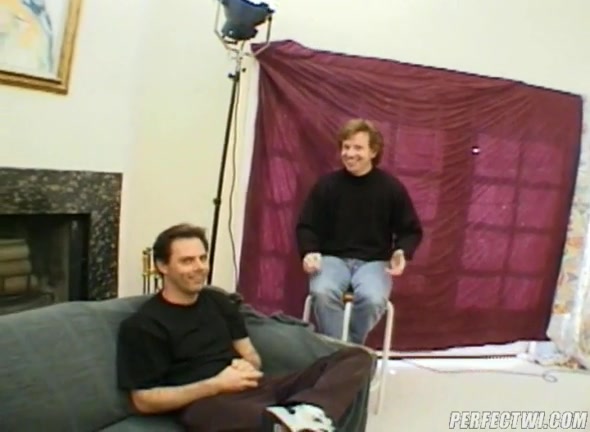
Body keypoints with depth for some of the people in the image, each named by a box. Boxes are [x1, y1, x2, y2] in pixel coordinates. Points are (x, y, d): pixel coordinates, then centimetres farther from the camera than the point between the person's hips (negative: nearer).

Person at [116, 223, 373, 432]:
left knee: (357, 358, -8)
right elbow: (144, 401, -3)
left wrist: (246, 367, -5)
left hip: (254, 391, 7)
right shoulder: (143, 324, 1)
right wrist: (216, 385, -12)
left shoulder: (218, 300, 18)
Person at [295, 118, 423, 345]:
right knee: (322, 293, -33)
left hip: (374, 261, 0)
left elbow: (411, 230, 8)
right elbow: (306, 226, 7)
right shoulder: (326, 184, 1)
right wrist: (309, 251, -14)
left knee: (372, 298, -33)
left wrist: (402, 252, -14)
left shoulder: (392, 187, 0)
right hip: (332, 258, 1)